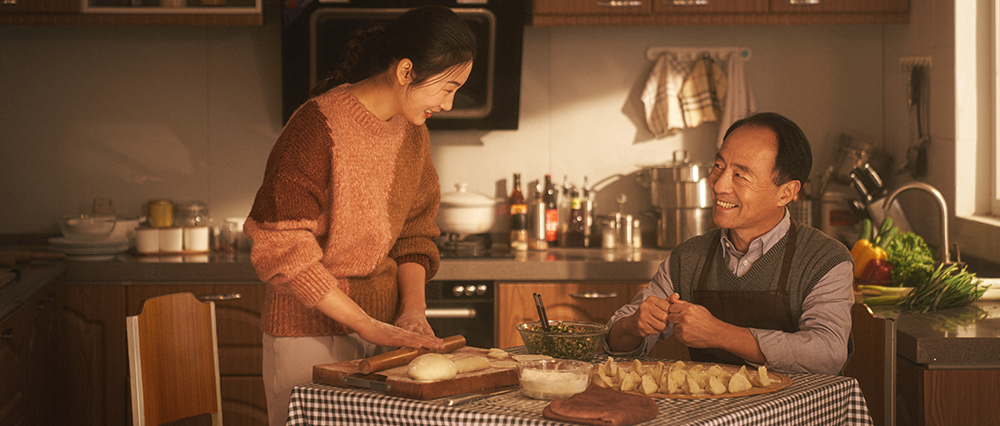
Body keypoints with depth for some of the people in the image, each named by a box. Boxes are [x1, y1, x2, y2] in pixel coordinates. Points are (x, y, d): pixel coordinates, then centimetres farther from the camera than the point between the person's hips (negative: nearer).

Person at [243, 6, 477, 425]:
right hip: (311, 333, -6)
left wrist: (413, 310, -4)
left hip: (385, 331, 6)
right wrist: (370, 327, -19)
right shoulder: (319, 126, -16)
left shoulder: (412, 132, 7)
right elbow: (282, 250, -19)